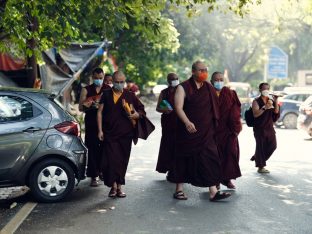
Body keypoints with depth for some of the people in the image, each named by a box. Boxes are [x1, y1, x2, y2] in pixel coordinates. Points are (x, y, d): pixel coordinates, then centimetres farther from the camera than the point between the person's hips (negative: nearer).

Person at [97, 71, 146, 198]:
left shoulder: (130, 95, 8)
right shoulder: (106, 94, 7)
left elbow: (141, 110, 14)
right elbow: (100, 112, 6)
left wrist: (137, 115, -9)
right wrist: (100, 130, -1)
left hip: (125, 134, 1)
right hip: (109, 134, -1)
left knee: (122, 161, 5)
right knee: (110, 160, -10)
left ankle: (119, 186, 16)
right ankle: (113, 186, -1)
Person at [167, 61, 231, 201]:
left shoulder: (209, 88, 9)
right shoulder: (183, 88, -6)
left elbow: (214, 109, 18)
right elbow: (178, 107, -17)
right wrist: (187, 122, -32)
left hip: (206, 132, 4)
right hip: (188, 131, -4)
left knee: (210, 160, -2)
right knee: (184, 159, 6)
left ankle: (213, 192, -1)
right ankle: (179, 190, 19)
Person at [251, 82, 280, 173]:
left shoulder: (271, 100, 9)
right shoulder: (256, 101, -6)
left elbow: (276, 112, 0)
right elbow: (255, 114, -17)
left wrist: (276, 102, -13)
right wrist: (265, 107, -27)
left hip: (269, 127, 6)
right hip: (259, 128, -6)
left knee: (272, 146, 6)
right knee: (260, 147, -4)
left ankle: (256, 157, 26)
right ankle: (260, 167, 4)